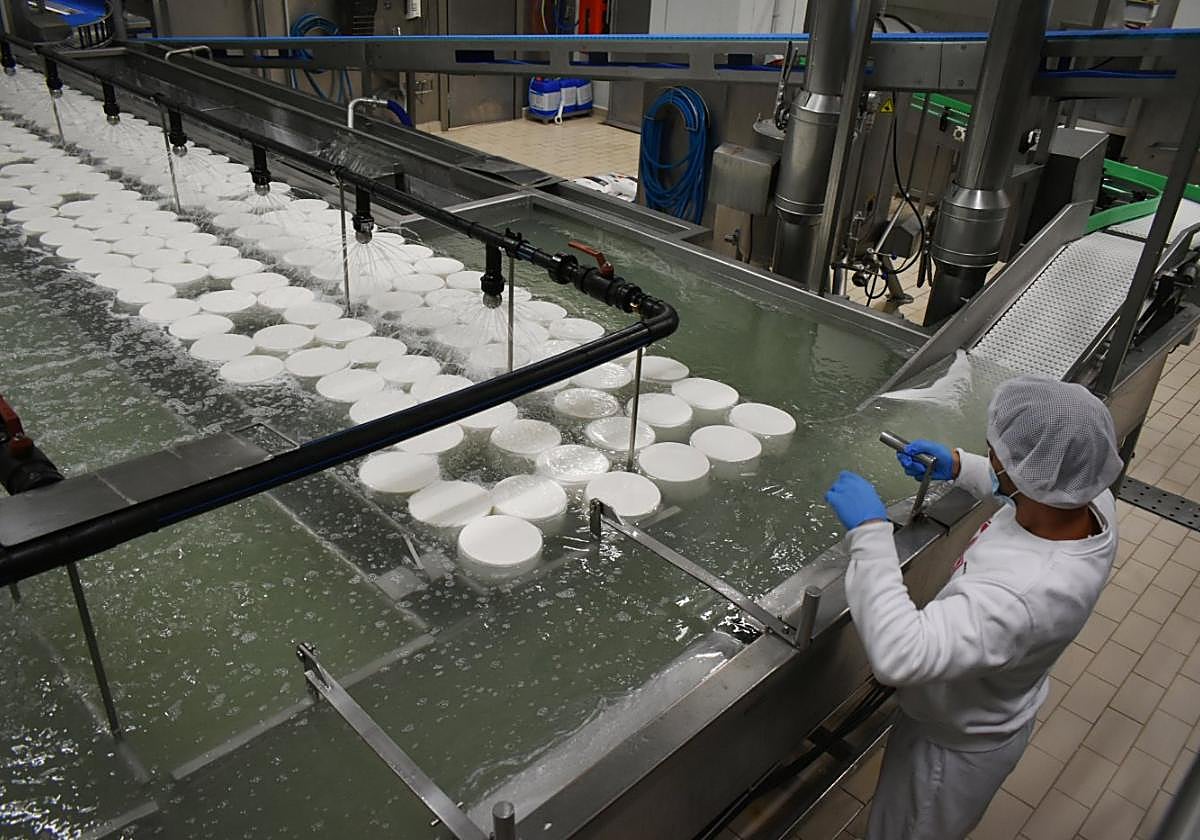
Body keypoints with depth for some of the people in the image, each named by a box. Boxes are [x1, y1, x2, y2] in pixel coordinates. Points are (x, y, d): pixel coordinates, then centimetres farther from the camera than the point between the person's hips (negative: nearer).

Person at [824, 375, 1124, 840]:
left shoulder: (1022, 593, -48)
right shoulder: (1093, 500, -21)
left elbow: (899, 654, -53)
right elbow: (1038, 488, 4)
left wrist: (869, 532, -47)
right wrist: (959, 467, -5)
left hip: (955, 746, -7)